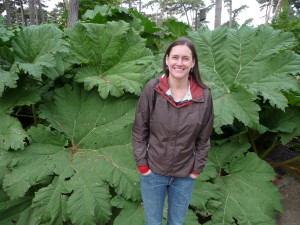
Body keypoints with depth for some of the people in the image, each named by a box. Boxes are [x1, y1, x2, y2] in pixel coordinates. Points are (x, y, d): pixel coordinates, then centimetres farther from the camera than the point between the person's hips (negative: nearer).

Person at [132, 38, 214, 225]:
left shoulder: (204, 96, -11)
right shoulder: (152, 89, -14)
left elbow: (203, 139, -1)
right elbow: (139, 131, -6)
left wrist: (197, 169, 1)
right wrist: (142, 164, -6)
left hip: (185, 175, 1)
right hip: (153, 171, 0)